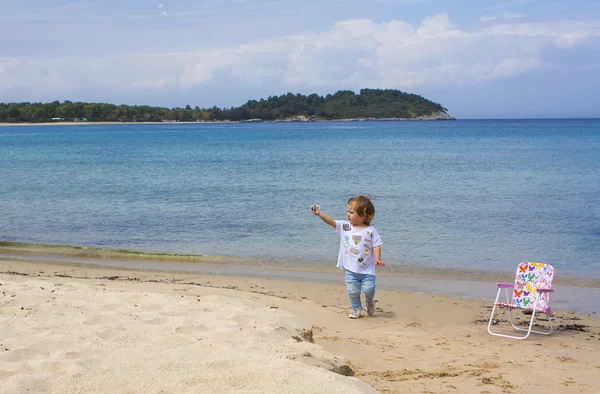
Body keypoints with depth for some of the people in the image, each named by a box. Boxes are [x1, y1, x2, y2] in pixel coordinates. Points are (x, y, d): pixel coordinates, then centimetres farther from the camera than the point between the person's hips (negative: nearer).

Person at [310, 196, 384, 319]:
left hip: (367, 269, -3)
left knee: (368, 289, -6)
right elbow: (332, 221, -4)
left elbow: (376, 246, -9)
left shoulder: (371, 231, -8)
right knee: (353, 291, 5)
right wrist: (319, 213, -15)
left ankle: (370, 302, 27)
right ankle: (355, 308, 28)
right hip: (350, 268, 3)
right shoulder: (345, 226, 1)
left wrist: (377, 259, -23)